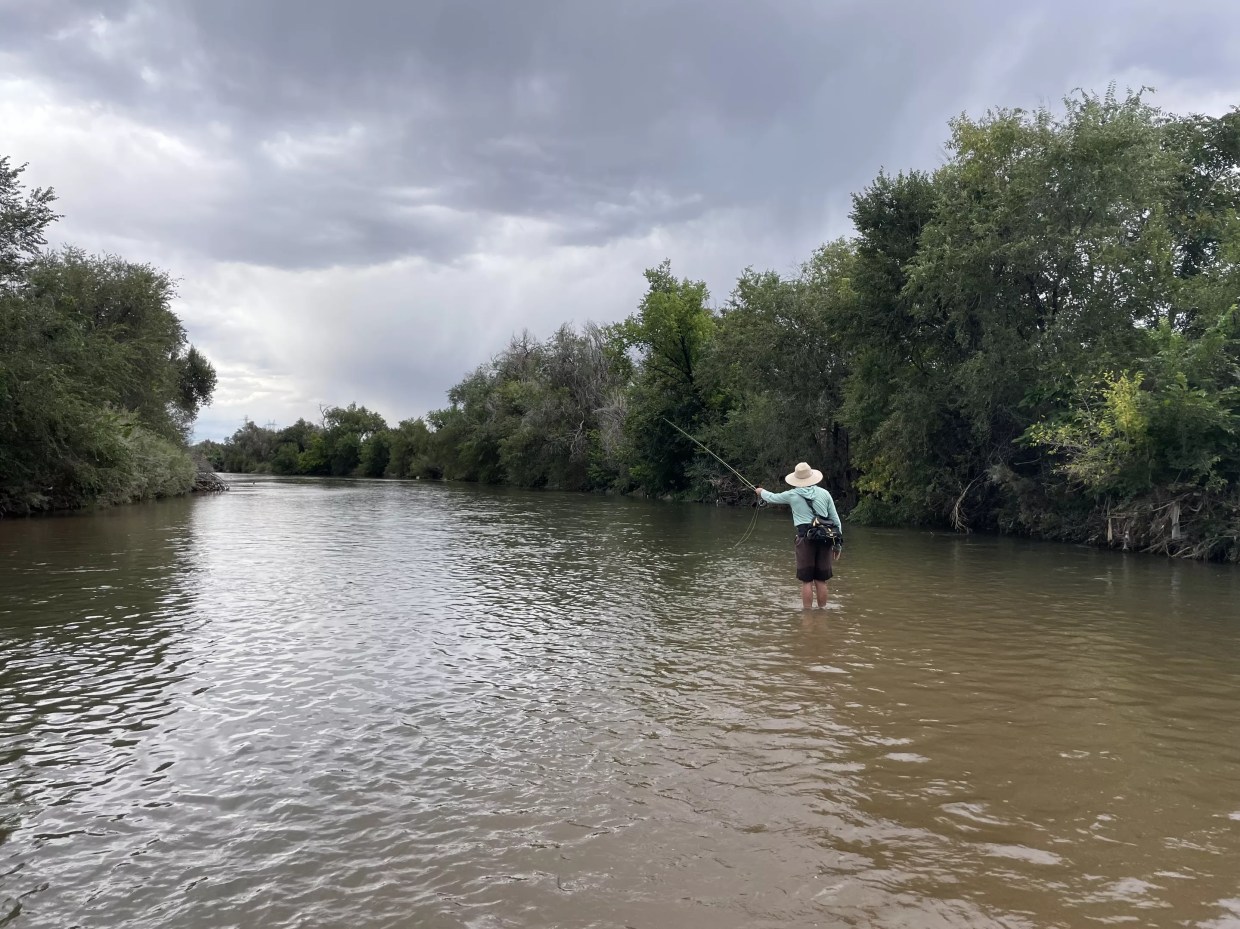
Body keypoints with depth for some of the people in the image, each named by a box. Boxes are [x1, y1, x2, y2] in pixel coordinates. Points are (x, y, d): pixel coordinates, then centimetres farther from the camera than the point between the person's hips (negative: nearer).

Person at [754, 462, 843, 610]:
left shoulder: (793, 495, 3)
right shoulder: (824, 493, 8)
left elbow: (772, 497, 21)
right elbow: (835, 519, 9)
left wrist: (761, 492, 43)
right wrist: (838, 544, 16)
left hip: (806, 538, -3)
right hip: (825, 538, 3)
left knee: (806, 581, 2)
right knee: (821, 580, 10)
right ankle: (822, 610, 16)